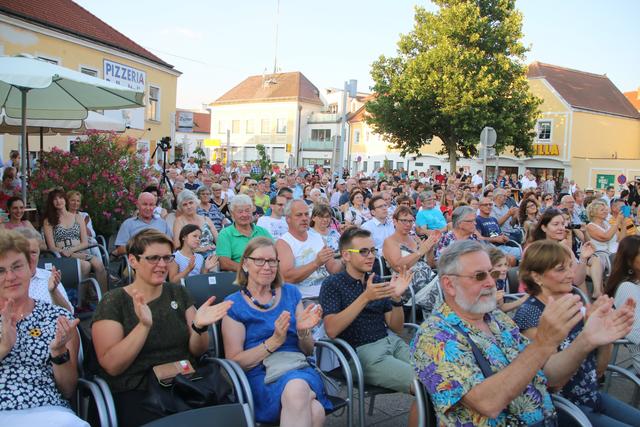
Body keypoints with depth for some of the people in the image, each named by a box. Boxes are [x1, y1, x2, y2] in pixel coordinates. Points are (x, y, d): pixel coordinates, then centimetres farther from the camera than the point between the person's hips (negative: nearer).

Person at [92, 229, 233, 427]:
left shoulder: (178, 293, 10)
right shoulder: (113, 302, -1)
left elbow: (196, 350, 9)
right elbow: (111, 366, -11)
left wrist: (199, 326, -12)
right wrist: (144, 325, -24)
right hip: (137, 393, -4)